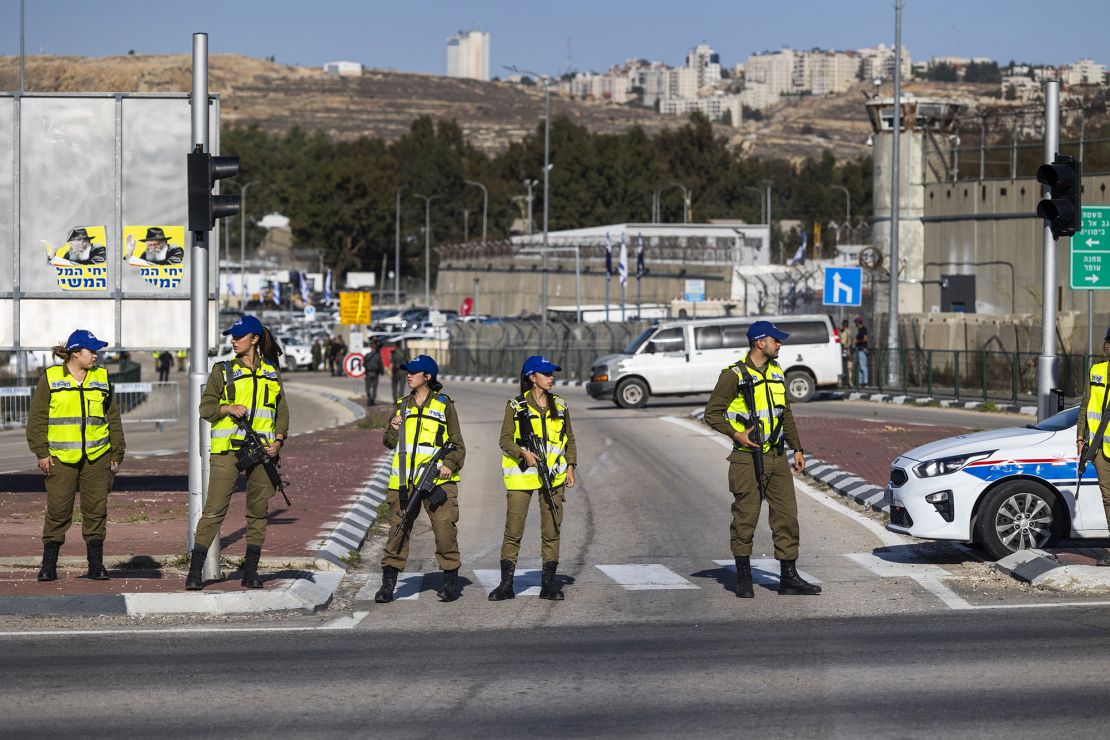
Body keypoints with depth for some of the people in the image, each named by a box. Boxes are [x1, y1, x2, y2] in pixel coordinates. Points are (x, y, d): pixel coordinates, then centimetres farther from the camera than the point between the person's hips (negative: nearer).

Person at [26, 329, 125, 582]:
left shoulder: (102, 378, 12)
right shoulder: (50, 378, 2)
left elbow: (113, 418, 16)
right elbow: (37, 418, 3)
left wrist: (117, 453, 13)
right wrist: (41, 452, -4)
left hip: (96, 456, 3)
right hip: (60, 457, -3)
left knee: (96, 511, 2)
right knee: (58, 511, -3)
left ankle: (96, 564, 10)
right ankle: (49, 565, 6)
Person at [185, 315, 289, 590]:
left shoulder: (272, 372, 13)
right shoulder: (223, 371, 6)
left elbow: (282, 410, 13)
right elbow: (205, 407, 4)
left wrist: (278, 441, -2)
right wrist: (228, 408, -15)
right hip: (227, 449, -3)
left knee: (258, 511, 5)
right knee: (214, 510, -8)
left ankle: (251, 571, 13)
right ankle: (195, 571, -7)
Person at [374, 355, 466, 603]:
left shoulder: (444, 405, 6)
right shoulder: (402, 405, 17)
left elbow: (457, 444, 7)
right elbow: (390, 443, 22)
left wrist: (450, 464, -11)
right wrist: (393, 429, 0)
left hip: (437, 480, -3)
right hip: (404, 480, 3)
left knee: (445, 529, -9)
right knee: (397, 529, 0)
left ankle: (451, 583, 4)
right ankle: (388, 585, 5)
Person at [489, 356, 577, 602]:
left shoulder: (559, 405, 11)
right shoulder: (516, 406, 0)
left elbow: (569, 440, 16)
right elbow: (505, 440, -2)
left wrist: (570, 466, 5)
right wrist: (523, 454, -18)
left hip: (553, 476, 3)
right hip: (522, 475, -3)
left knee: (551, 530, 3)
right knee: (513, 530, -4)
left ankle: (548, 583, 9)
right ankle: (506, 583, 2)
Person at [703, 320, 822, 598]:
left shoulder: (777, 372, 13)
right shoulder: (734, 375, -8)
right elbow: (712, 413, -6)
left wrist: (797, 448, 17)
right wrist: (736, 434, -18)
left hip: (776, 457, 6)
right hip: (748, 458, -6)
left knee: (787, 515, 3)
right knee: (745, 517, -1)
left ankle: (789, 578, 7)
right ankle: (743, 578, 10)